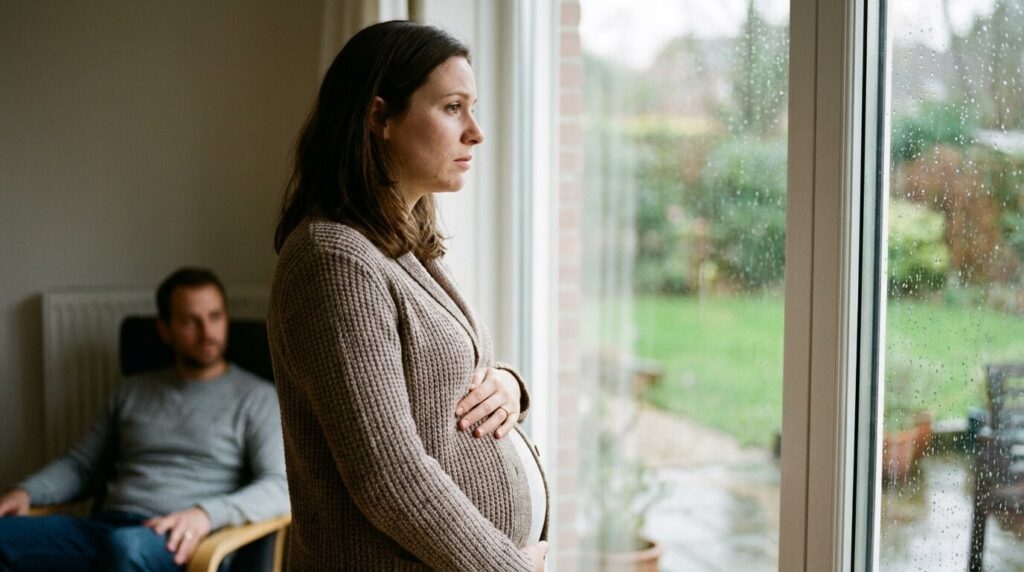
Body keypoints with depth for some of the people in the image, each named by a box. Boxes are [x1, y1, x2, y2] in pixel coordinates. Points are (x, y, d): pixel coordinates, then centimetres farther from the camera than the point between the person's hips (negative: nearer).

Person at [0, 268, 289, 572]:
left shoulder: (256, 398, 10)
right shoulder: (132, 392, 24)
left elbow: (280, 488, -2)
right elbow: (79, 464, 27)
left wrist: (207, 513, -21)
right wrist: (26, 491, 4)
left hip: (178, 541, -4)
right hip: (103, 531, 5)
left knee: (126, 545, -42)